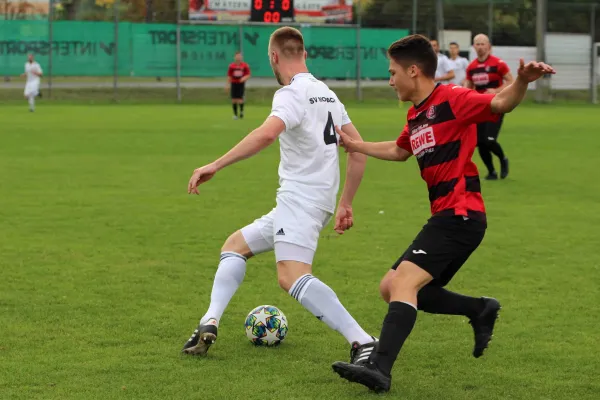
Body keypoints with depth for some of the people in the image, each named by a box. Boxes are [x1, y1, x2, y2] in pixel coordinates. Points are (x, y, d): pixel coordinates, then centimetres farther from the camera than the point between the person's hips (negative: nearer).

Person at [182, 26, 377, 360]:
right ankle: (210, 324, 6)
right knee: (236, 245, 19)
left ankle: (363, 343, -35)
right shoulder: (327, 94, 17)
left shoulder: (292, 94, -10)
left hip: (300, 199, -10)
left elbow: (266, 134, -30)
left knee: (292, 277, -26)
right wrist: (345, 204, 23)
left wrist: (216, 165, -29)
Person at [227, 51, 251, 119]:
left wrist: (244, 78, -17)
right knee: (234, 99, -1)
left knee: (240, 99, -11)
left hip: (241, 83, -1)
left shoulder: (245, 65, 1)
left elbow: (248, 75, 3)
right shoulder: (231, 66, 4)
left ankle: (241, 111, 16)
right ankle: (235, 114, 11)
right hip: (234, 83, 1)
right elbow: (229, 76, 9)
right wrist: (228, 84, 6)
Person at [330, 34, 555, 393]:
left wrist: (522, 81, -44)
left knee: (403, 282, -23)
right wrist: (357, 146, 43)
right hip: (446, 216, 10)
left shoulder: (452, 99, -9)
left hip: (460, 214, -10)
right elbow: (399, 151, 38)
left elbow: (501, 103, -25)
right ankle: (480, 310, 16)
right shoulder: (416, 115, 17)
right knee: (391, 288, 10)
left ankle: (379, 368, -31)